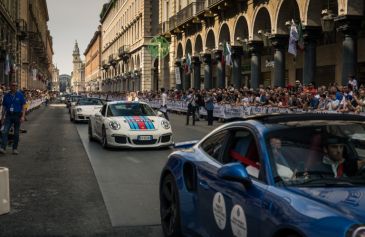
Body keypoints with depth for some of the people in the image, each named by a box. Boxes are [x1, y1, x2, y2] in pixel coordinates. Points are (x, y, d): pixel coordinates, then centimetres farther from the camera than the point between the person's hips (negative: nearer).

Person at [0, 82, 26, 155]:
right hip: (8, 116, 1)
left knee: (16, 133, 6)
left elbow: (23, 106, -1)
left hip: (17, 115, -1)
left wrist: (23, 116, -12)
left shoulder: (20, 95, 0)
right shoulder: (6, 96, 6)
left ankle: (15, 149, 15)